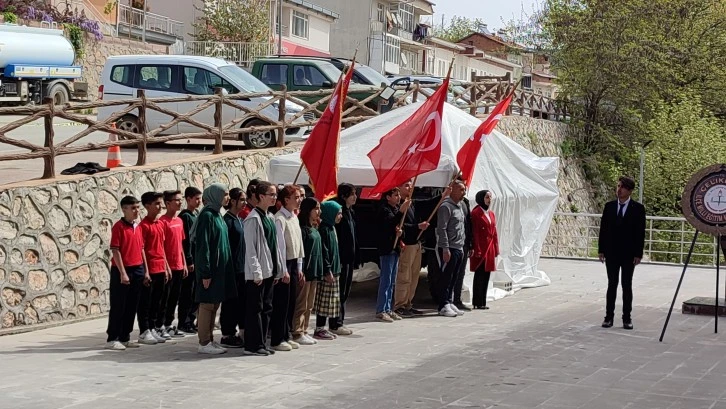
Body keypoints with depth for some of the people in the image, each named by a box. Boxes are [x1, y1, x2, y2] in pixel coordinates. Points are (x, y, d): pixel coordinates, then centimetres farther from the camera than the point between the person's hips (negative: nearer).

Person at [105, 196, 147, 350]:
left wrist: (146, 271, 10)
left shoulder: (137, 227, 11)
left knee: (131, 306, 10)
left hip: (137, 270, 7)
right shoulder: (119, 226, -10)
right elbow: (115, 251, -13)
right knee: (118, 306, -1)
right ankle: (112, 339, 5)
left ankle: (125, 337, 18)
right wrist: (122, 273, -17)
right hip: (122, 270, -7)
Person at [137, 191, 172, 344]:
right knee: (145, 301, 0)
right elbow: (141, 249, -13)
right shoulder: (144, 225, -11)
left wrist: (166, 267, 17)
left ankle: (153, 328, 22)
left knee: (156, 301, 13)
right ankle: (144, 332, 4)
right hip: (149, 269, -8)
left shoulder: (161, 224, 13)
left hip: (160, 269, 8)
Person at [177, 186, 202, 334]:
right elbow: (185, 240, -14)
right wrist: (189, 261, -16)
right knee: (187, 293, -3)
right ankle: (183, 323, 4)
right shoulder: (185, 216, -9)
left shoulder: (198, 215, 14)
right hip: (190, 261, -8)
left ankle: (190, 320, 18)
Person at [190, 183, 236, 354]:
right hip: (210, 268, -9)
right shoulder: (207, 216, -14)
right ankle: (204, 343, 2)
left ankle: (210, 339, 18)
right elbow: (202, 246, -18)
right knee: (207, 304, -4)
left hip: (220, 268, 9)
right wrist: (205, 273, -21)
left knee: (214, 304, 12)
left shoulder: (217, 215, 14)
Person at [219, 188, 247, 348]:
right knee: (230, 302, -2)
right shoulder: (227, 220, -11)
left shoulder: (240, 220, 15)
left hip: (242, 268, 8)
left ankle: (241, 332, 18)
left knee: (242, 301, 11)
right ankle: (227, 335, 5)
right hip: (232, 269, -8)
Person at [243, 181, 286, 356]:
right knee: (254, 308, -3)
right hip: (257, 273, -9)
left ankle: (261, 342, 18)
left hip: (270, 271, 9)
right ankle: (252, 345, 3)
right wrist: (256, 272, -18)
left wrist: (278, 269, 15)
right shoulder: (253, 218, -12)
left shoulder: (269, 217, 14)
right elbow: (250, 248, -15)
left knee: (266, 307, 12)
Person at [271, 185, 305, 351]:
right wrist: (283, 270, -16)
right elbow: (280, 246, -17)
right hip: (283, 264, -8)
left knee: (291, 301, 12)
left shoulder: (294, 218, 11)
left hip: (294, 263, 8)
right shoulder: (280, 219, -15)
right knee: (281, 302, -3)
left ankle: (286, 336, 21)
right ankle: (277, 340, 4)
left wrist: (299, 268, 15)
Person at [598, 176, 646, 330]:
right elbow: (603, 229, 7)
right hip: (611, 253, 2)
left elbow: (640, 232, -5)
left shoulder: (637, 208, -4)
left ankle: (627, 318, 9)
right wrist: (601, 250, 2)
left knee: (627, 286, 4)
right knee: (612, 285, 6)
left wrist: (638, 254, -9)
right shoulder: (609, 206, 5)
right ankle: (609, 317, 9)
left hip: (628, 254, -2)